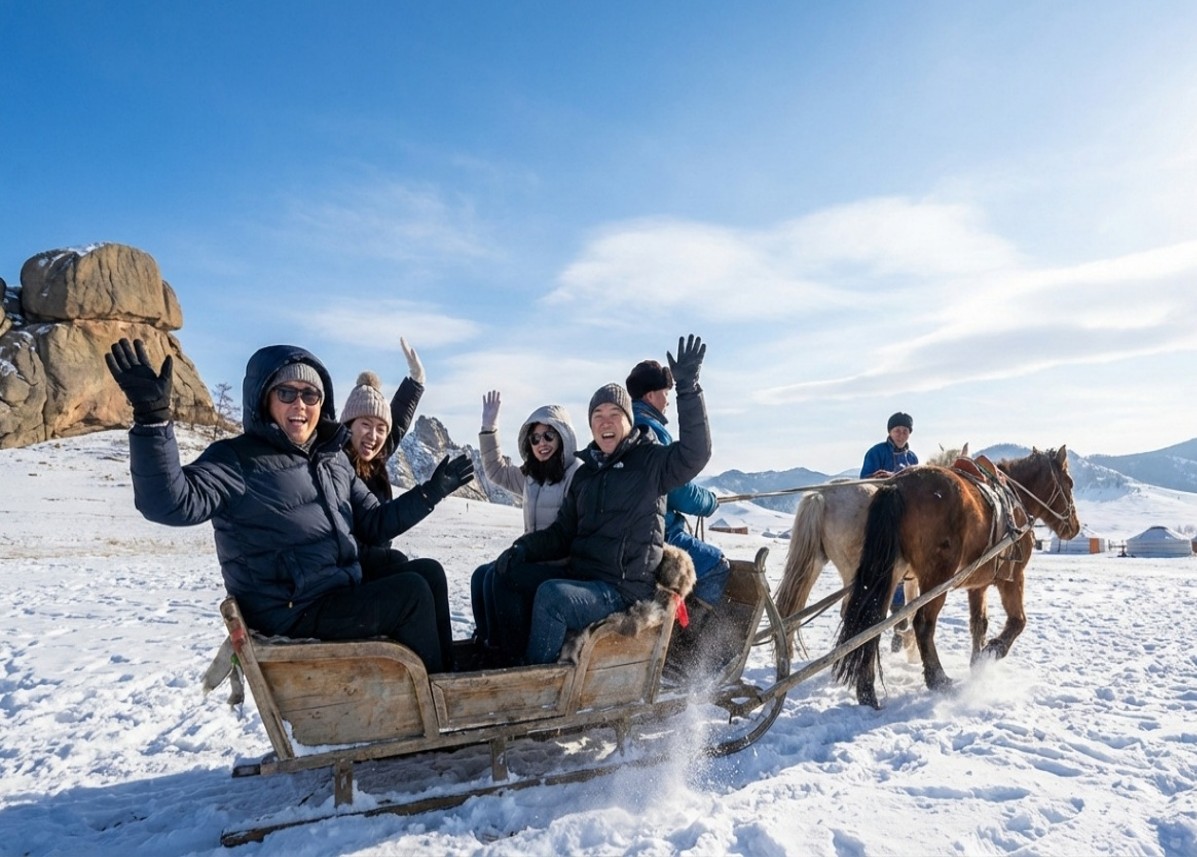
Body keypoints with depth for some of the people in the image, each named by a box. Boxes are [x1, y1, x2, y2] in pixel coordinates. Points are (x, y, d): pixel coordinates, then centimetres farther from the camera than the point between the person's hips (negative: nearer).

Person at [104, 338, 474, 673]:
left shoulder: (333, 457, 11)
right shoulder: (237, 460, -10)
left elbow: (374, 523, 17)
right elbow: (171, 501, -28)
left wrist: (430, 493, 8)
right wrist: (152, 418, -40)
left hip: (344, 598, 8)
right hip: (291, 616, -8)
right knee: (411, 592, -16)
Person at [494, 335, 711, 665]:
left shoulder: (650, 462, -1)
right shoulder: (585, 473, 16)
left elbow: (694, 453, -20)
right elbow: (562, 533, 17)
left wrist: (688, 388, -27)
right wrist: (523, 548, -1)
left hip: (623, 590, -7)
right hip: (580, 579, 7)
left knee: (551, 594, -31)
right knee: (495, 577, -7)